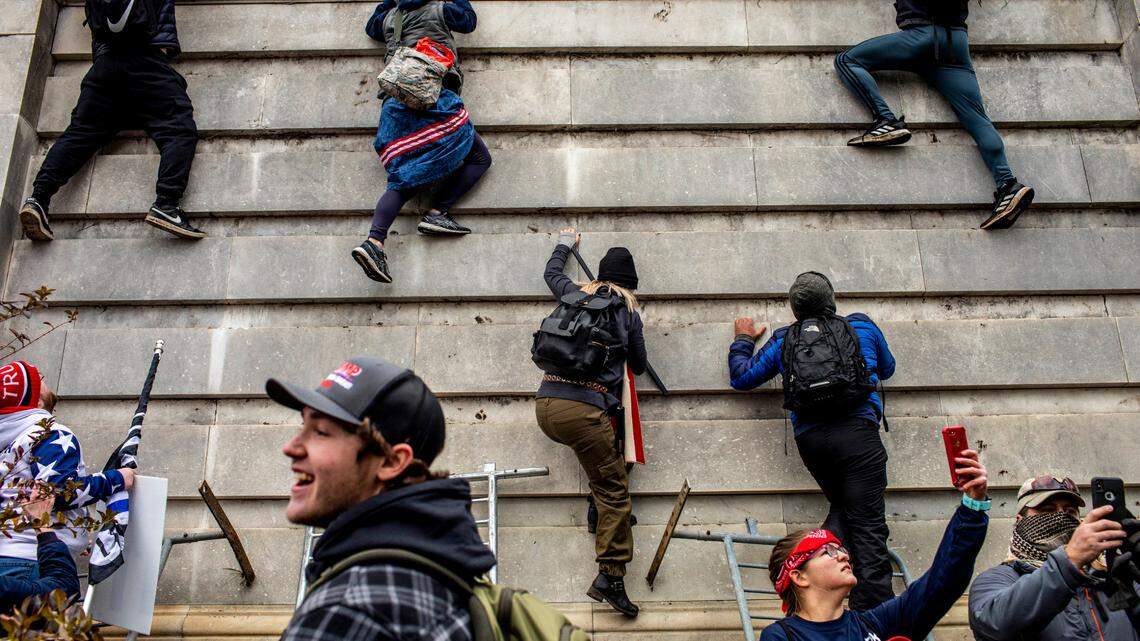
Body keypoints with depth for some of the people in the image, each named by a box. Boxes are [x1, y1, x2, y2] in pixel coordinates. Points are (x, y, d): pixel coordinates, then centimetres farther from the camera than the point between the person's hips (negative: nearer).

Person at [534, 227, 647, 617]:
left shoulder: (575, 295, 19)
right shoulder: (629, 313, 10)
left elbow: (551, 273, 42)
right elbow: (638, 367, 22)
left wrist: (565, 244, 59)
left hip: (545, 406, 5)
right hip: (585, 411, -5)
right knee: (614, 492, 2)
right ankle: (610, 576, -2)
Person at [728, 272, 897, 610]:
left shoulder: (783, 340, 20)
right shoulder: (862, 326, 19)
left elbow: (741, 377, 28)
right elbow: (887, 369, 36)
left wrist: (742, 340, 44)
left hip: (809, 437, 2)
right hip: (857, 430, -2)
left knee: (842, 508, 21)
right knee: (867, 523, -5)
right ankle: (875, 613, -13)